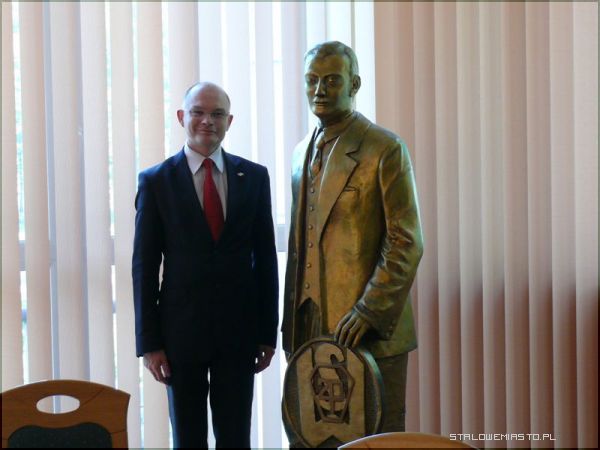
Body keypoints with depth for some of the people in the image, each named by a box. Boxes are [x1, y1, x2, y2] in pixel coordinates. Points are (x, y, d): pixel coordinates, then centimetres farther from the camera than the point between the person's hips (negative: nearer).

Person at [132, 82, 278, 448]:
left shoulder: (254, 176, 3)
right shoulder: (156, 181, -3)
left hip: (239, 328, 2)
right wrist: (148, 341, -5)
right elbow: (145, 266, -2)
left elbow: (265, 257, 5)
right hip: (180, 329, -1)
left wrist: (268, 332, 4)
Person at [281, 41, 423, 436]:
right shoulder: (304, 152, 16)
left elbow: (407, 243, -11)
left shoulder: (385, 149, -6)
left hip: (371, 330, -6)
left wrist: (369, 312, -18)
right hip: (310, 329, 6)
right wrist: (291, 321, 14)